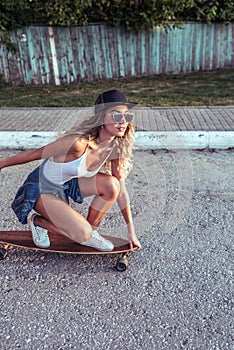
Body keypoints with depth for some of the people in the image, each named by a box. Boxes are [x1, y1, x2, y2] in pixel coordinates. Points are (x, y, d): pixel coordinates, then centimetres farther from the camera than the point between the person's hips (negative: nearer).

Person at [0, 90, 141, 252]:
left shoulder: (115, 148, -12)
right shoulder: (79, 142, -34)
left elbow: (120, 189, -4)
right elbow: (34, 154, -20)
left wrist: (131, 230, 0)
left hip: (68, 183, 6)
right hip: (41, 188, -6)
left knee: (111, 185, -19)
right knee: (82, 233, -21)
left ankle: (91, 231, 4)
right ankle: (37, 220, 6)